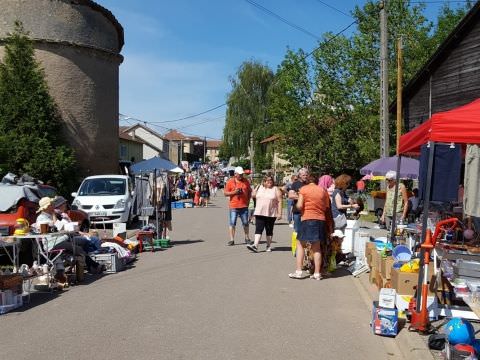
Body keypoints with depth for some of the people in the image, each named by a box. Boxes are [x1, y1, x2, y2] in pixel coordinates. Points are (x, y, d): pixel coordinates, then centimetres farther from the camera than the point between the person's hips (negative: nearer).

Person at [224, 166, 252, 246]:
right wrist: (234, 192, -15)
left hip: (244, 206, 2)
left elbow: (249, 191, 15)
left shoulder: (246, 181, 7)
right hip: (233, 206, -2)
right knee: (232, 223, -1)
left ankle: (247, 238, 24)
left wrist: (248, 200, 3)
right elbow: (225, 193, -1)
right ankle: (232, 239, 6)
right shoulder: (230, 182, -1)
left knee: (245, 223, 10)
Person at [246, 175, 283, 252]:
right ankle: (255, 245, -14)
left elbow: (279, 202, -3)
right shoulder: (259, 187, 10)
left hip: (271, 214, -2)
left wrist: (279, 213, -9)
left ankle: (269, 246, 20)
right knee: (258, 229, -7)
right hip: (259, 213, 2)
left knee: (269, 231, 8)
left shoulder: (276, 189, 1)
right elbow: (253, 196, 15)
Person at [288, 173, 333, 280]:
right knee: (317, 247, 10)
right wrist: (329, 226, 19)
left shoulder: (303, 189, 0)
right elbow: (327, 208, 10)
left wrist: (300, 209, 13)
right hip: (321, 219, 4)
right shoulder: (323, 190, 10)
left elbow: (299, 206, -10)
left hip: (307, 219, -3)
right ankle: (317, 273, 9)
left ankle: (299, 271, 1)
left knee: (300, 244, 6)